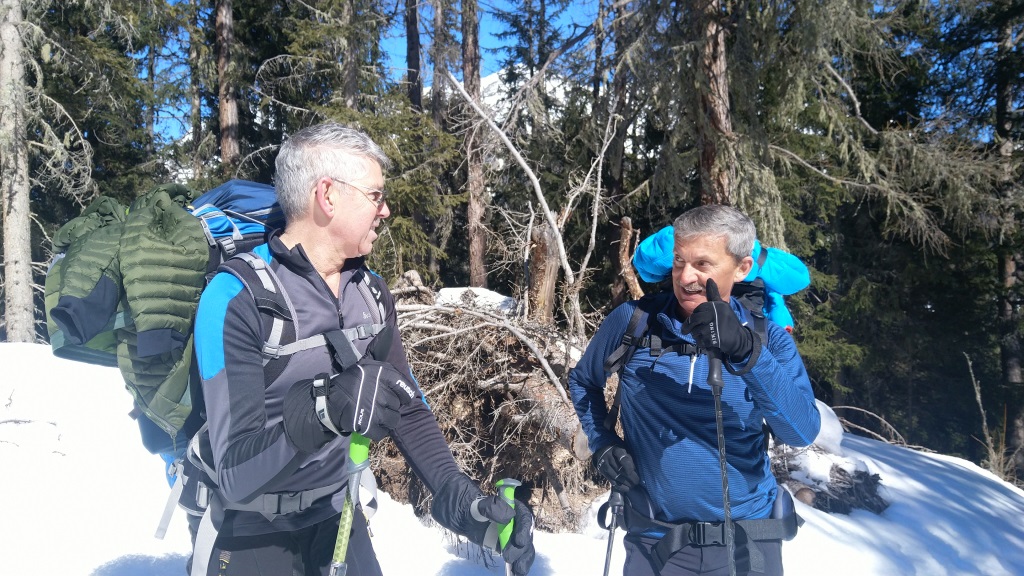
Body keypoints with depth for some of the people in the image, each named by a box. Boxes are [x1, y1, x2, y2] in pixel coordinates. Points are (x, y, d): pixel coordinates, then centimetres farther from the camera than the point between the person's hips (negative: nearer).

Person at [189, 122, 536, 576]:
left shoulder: (371, 292, -1)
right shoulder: (236, 299, -23)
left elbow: (407, 407, -4)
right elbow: (237, 474, -26)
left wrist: (455, 494, -21)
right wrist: (326, 409, -43)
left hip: (339, 520, 6)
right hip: (250, 538, -5)